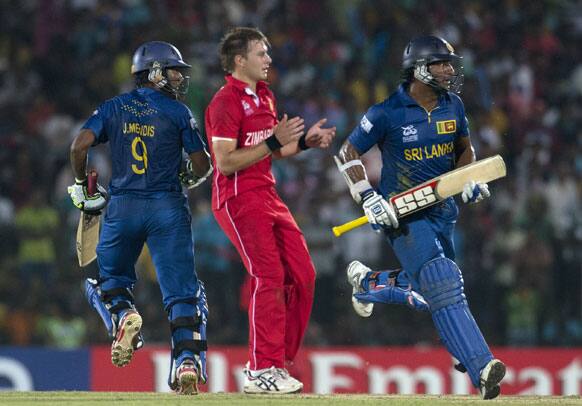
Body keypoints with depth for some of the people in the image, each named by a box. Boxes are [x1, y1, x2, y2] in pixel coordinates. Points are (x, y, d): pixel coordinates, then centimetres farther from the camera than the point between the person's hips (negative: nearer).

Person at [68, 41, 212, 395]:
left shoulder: (114, 108, 7)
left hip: (122, 207, 2)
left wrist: (83, 186, 10)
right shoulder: (178, 112, 1)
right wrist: (189, 179, 23)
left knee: (111, 277, 20)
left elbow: (81, 144, -4)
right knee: (181, 289, 1)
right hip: (168, 208, -2)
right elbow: (203, 165, 0)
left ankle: (123, 315, -13)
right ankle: (188, 359, -15)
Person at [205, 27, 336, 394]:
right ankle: (261, 371, -11)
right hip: (238, 200, -9)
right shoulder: (226, 102, -13)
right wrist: (273, 142, -22)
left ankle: (277, 363, 13)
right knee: (269, 277, -15)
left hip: (267, 196, 9)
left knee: (303, 275, 5)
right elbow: (225, 162, -20)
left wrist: (305, 141, 7)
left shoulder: (265, 96, 16)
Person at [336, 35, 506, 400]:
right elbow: (348, 153, -5)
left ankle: (366, 281, 45)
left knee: (438, 283, 17)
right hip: (403, 213, -7)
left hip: (442, 208, 7)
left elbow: (465, 147, 18)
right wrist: (369, 198, -14)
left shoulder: (453, 106, 2)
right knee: (443, 285, -21)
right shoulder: (388, 113, -15)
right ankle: (481, 369, -31)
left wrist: (469, 179, -2)